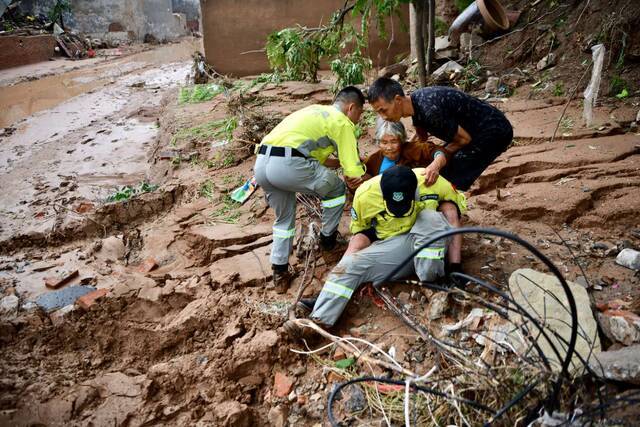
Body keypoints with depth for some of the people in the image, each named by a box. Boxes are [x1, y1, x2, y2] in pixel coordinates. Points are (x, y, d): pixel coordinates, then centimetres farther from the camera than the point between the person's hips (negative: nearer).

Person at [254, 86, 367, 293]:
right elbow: (353, 175, 3)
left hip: (261, 162, 8)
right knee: (336, 188, 19)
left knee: (284, 219, 27)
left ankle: (280, 273, 26)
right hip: (287, 164, -8)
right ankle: (327, 238, 31)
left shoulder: (316, 110, 30)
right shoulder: (342, 122, 6)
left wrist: (349, 160, 37)